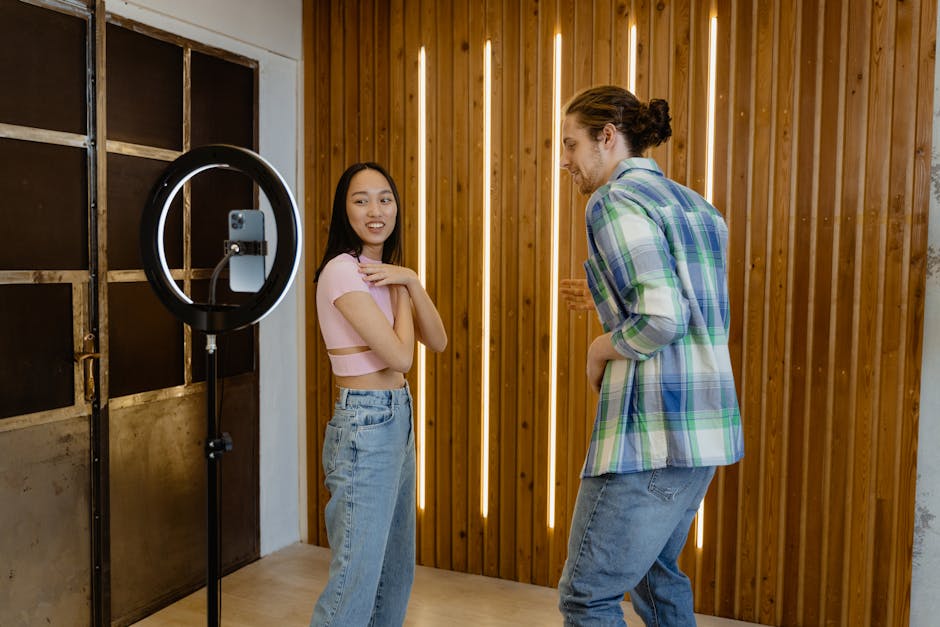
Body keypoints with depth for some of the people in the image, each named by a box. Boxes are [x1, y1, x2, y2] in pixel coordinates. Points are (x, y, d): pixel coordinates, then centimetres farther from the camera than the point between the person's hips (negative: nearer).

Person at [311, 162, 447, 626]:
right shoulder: (343, 270, -15)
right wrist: (399, 288, -6)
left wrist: (410, 281, -8)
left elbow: (437, 342, 4)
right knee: (356, 580, -3)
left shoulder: (385, 271, 13)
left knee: (396, 573, 18)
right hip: (365, 427, -9)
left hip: (398, 420, 9)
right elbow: (400, 356, -19)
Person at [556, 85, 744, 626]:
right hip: (706, 420, 10)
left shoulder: (615, 200, -12)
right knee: (655, 571, 25)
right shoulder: (691, 203, 16)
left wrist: (602, 348, -5)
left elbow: (662, 318, -22)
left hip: (653, 423, -10)